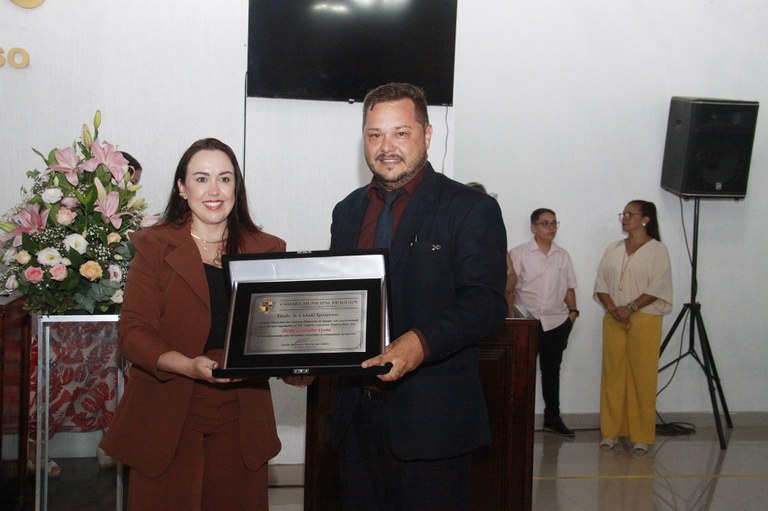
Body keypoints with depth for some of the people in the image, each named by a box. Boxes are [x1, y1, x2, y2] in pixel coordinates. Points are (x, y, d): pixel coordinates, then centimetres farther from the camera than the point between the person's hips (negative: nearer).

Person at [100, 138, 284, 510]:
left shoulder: (266, 250, 7)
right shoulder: (154, 247, 0)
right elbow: (132, 332, -7)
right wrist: (187, 365, -23)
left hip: (239, 420, 2)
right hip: (166, 421, -2)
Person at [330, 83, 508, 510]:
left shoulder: (472, 210, -6)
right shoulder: (349, 211, 14)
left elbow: (486, 302, -15)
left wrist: (421, 342, -31)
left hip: (432, 417, -5)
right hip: (358, 411, 6)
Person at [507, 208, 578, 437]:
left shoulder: (563, 256, 11)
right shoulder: (519, 254, -2)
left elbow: (569, 287, 14)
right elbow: (509, 288, -5)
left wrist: (573, 311, 2)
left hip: (557, 322, 4)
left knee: (551, 370, 13)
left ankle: (552, 417, 21)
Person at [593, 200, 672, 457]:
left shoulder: (657, 250, -2)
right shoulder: (613, 249, 13)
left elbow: (659, 288, -10)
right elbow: (601, 284, 8)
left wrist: (630, 308, -17)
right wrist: (613, 309, -8)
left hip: (644, 320, -4)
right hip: (613, 320, 4)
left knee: (642, 377, -3)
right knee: (613, 374, 5)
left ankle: (641, 436, 3)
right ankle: (610, 431, 12)